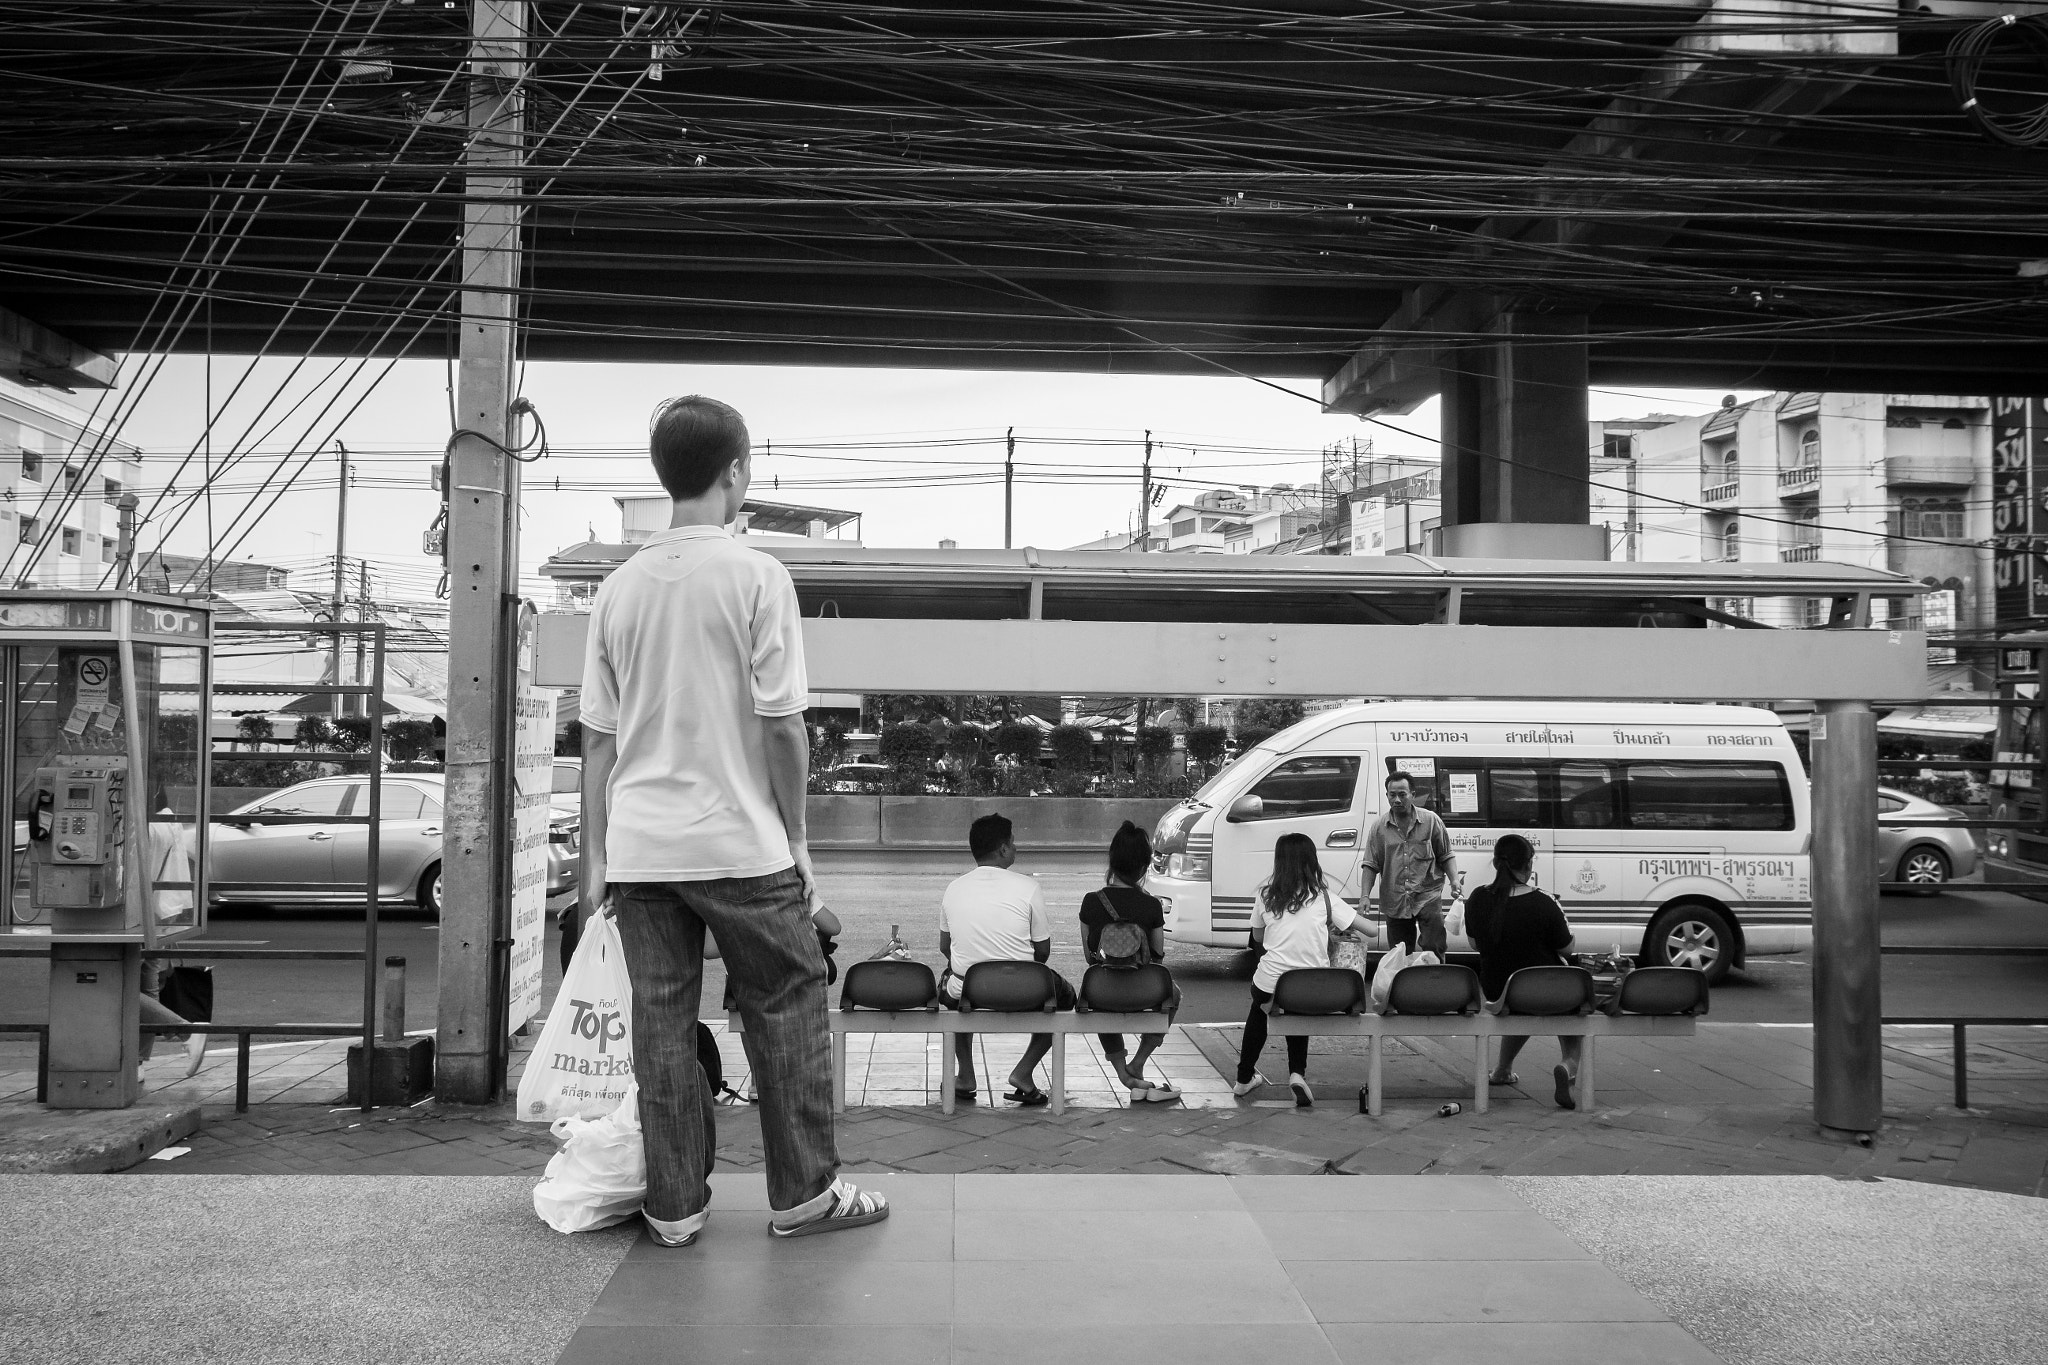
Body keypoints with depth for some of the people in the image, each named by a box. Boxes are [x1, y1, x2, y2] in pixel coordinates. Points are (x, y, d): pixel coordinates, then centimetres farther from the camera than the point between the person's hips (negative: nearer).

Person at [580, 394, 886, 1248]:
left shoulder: (619, 586, 6)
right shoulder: (757, 577, -8)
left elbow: (598, 735, 7)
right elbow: (781, 724, -10)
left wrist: (595, 856, 13)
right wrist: (796, 836, 0)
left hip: (639, 846, 5)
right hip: (739, 841, -4)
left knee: (660, 1024, 10)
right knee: (787, 1012, 9)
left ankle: (674, 1207, 18)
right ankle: (803, 1196, 17)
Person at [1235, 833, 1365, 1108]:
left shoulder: (1267, 895, -1)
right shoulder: (1322, 898, -5)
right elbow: (1366, 927, -2)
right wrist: (1343, 928, 18)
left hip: (1269, 984, 1)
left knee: (1258, 1017, 31)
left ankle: (1244, 1079, 42)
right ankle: (1297, 1074, 8)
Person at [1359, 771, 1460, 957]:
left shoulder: (1431, 820, 2)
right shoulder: (1379, 827, 3)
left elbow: (1446, 856, 7)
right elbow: (1370, 865, 2)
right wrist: (1365, 896, -8)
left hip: (1428, 896, -2)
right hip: (1394, 902, 2)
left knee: (1434, 949, -13)